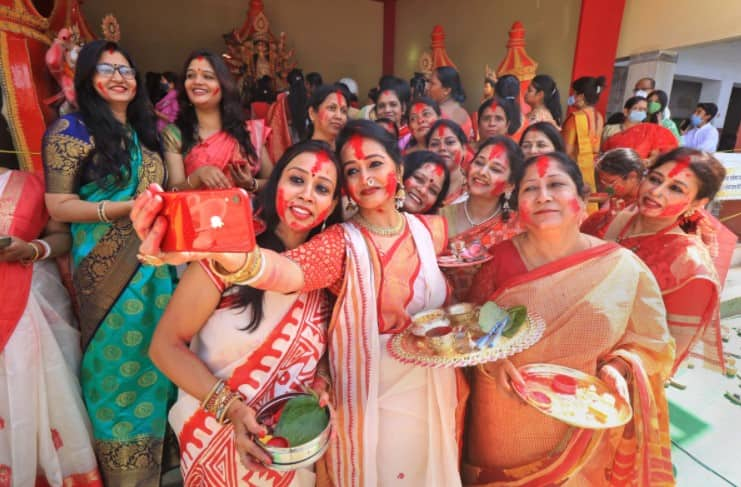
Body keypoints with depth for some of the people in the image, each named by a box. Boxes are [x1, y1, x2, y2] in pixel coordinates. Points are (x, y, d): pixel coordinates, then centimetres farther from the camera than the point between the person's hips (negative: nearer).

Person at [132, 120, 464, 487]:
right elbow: (288, 270, -37)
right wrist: (223, 249, -57)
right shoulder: (341, 243, -16)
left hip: (432, 390, 4)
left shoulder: (432, 229, -4)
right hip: (370, 397, -4)